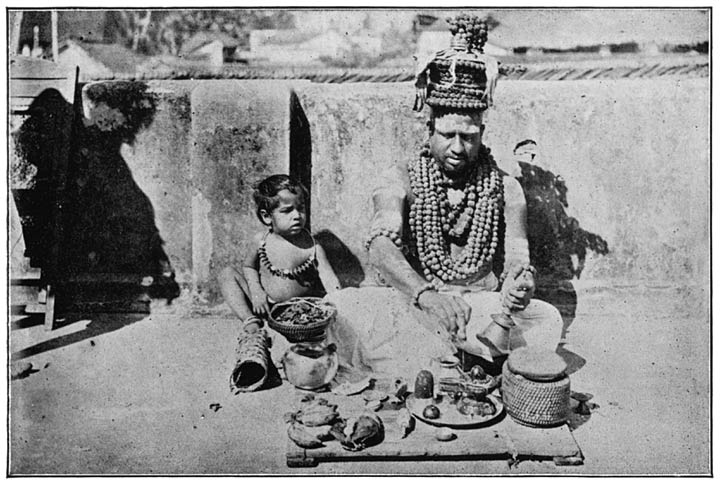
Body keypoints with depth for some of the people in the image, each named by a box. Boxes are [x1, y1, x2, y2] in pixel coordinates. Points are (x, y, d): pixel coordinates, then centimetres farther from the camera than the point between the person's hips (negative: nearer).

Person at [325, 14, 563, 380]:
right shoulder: (402, 179, -3)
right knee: (339, 308, -28)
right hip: (404, 305, -1)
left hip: (479, 309, 2)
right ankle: (474, 361, -24)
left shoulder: (504, 189, 2)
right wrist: (425, 294, -40)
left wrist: (521, 284, -32)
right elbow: (381, 246, -20)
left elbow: (516, 259, -5)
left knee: (546, 319, -23)